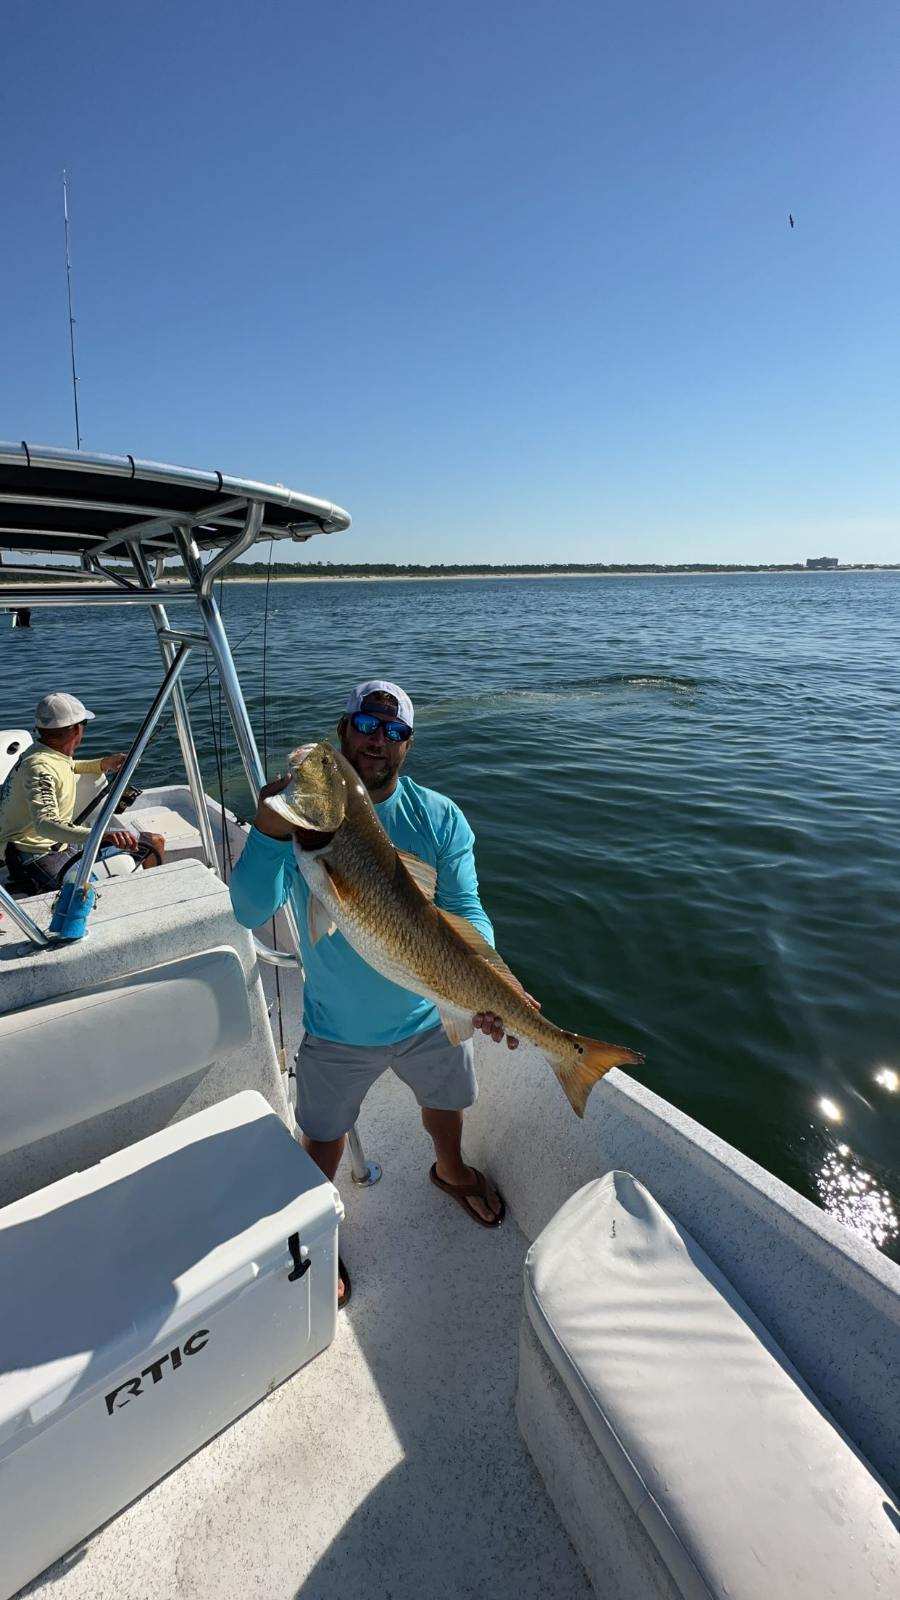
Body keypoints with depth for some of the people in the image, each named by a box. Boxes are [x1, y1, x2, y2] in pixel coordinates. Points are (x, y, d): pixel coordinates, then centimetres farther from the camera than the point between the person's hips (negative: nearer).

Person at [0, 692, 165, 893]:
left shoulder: (37, 751, 7)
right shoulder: (39, 767, -23)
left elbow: (63, 768, 32)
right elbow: (45, 824, -38)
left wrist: (102, 764, 17)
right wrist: (102, 835, -53)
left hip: (56, 844, 10)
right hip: (38, 859, -10)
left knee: (155, 841, 4)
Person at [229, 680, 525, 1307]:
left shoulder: (440, 817, -14)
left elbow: (465, 910, -18)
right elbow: (252, 912, -27)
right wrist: (269, 834, -44)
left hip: (433, 1014, 2)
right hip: (338, 1028, -2)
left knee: (446, 1102, 29)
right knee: (325, 1139, 20)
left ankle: (451, 1170, 65)